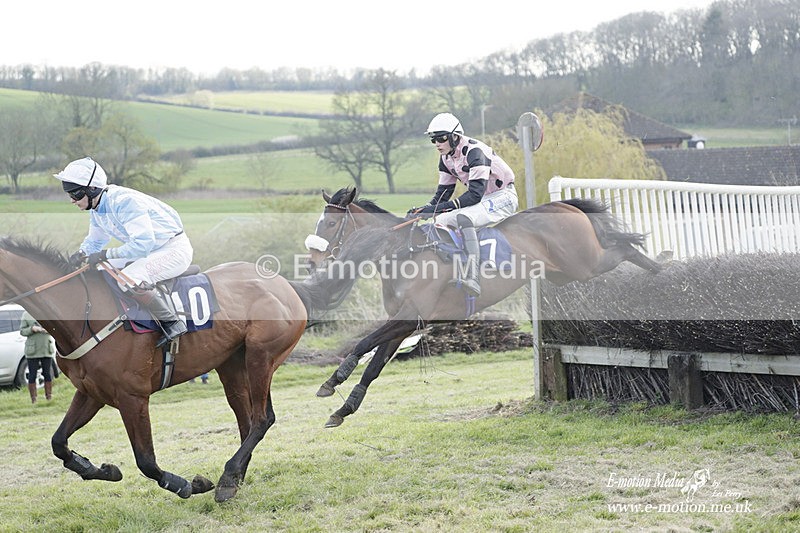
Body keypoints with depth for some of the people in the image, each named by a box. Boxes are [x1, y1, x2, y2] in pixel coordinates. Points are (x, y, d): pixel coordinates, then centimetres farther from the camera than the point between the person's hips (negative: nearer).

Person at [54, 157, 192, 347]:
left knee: (130, 279, -32)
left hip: (174, 249, -10)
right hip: (149, 252, 10)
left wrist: (106, 255, -29)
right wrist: (82, 254, -4)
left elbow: (143, 243, -33)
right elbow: (95, 240, 20)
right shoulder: (96, 210, 3)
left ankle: (172, 322, -18)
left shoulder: (124, 201, -27)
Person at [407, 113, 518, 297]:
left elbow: (475, 194, -31)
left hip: (503, 197, -9)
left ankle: (472, 277, -48)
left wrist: (444, 206, -38)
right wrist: (426, 209, -11)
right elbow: (443, 191, 8)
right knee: (440, 220, -6)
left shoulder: (474, 151, -24)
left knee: (462, 218, -34)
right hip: (482, 199, 9)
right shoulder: (446, 157, 4)